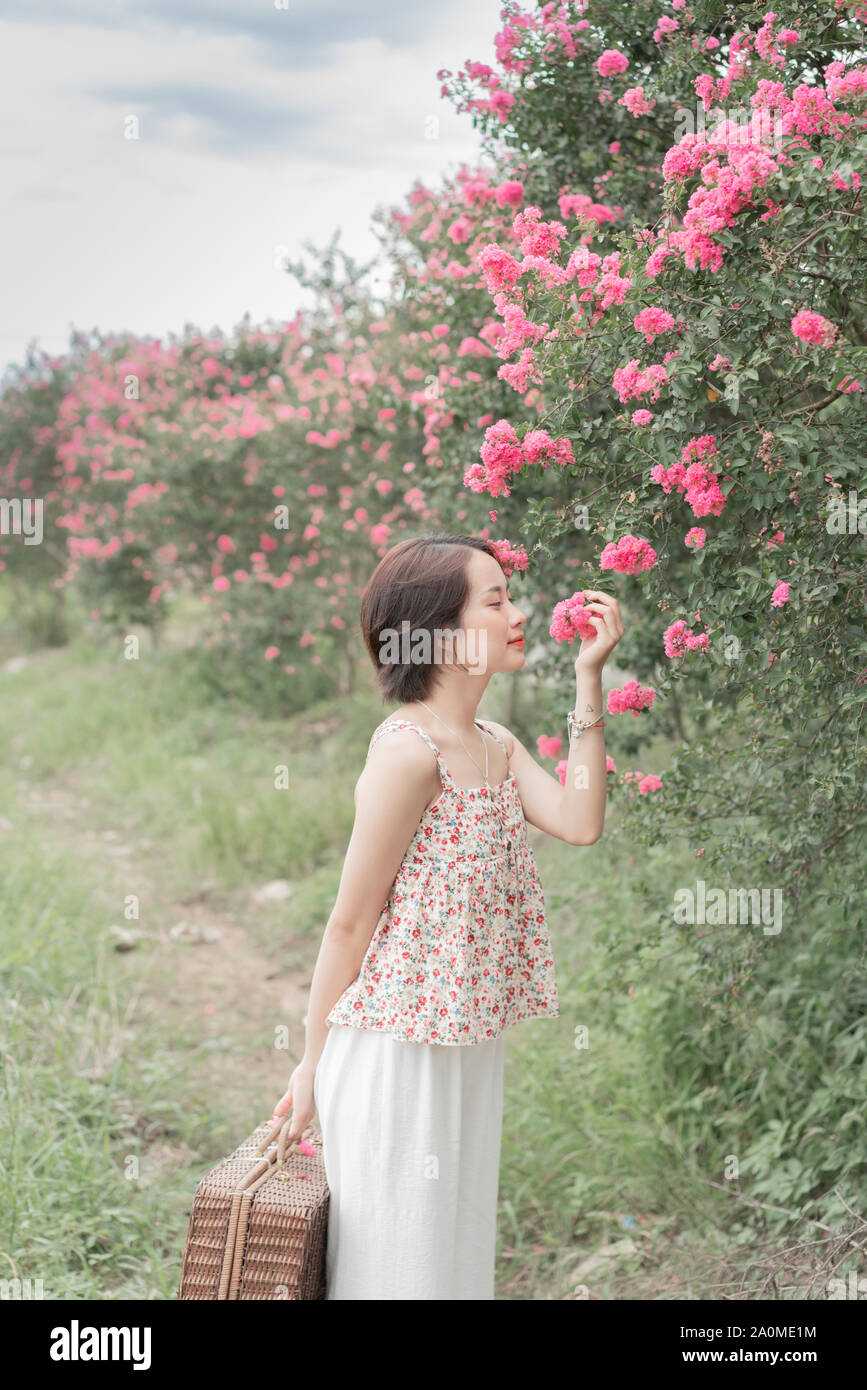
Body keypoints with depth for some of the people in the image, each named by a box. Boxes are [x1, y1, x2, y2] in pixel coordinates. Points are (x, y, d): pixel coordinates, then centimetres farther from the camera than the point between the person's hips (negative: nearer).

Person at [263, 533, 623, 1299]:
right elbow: (350, 921, -14)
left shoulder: (498, 745, 8)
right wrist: (312, 1065, -10)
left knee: (456, 1246, 18)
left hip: (468, 1048, 8)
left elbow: (579, 821, -9)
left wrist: (589, 676, -7)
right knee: (396, 1258, 4)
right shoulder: (409, 751, -18)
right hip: (397, 1053, -8)